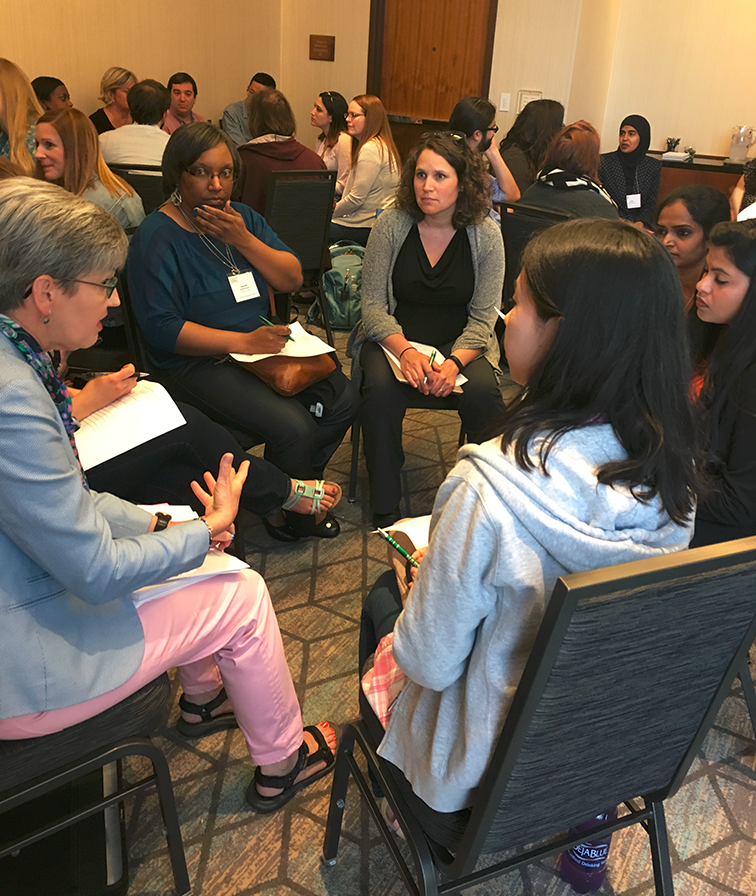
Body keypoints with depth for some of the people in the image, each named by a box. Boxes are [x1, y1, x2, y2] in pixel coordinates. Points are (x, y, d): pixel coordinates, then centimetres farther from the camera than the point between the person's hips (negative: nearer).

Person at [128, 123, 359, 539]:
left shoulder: (243, 218, 11)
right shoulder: (156, 237, -11)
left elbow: (292, 279, 3)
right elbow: (162, 329, -18)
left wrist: (243, 240, -12)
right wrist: (243, 342, -25)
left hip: (261, 344, 7)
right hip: (197, 363, -7)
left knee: (342, 398, -9)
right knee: (293, 426, -24)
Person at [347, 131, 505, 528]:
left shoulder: (485, 235, -5)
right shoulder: (391, 225, -6)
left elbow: (482, 317, -5)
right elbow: (373, 305, -7)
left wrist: (454, 362, -23)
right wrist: (406, 351, -24)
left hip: (460, 344, 1)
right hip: (393, 338, 0)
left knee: (483, 392, -29)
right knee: (381, 390, -31)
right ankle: (385, 510, -14)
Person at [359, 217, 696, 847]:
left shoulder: (490, 486, -36)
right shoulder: (673, 468, -15)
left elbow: (428, 662, -23)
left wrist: (418, 565, -3)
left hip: (485, 775, -5)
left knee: (382, 595, 20)